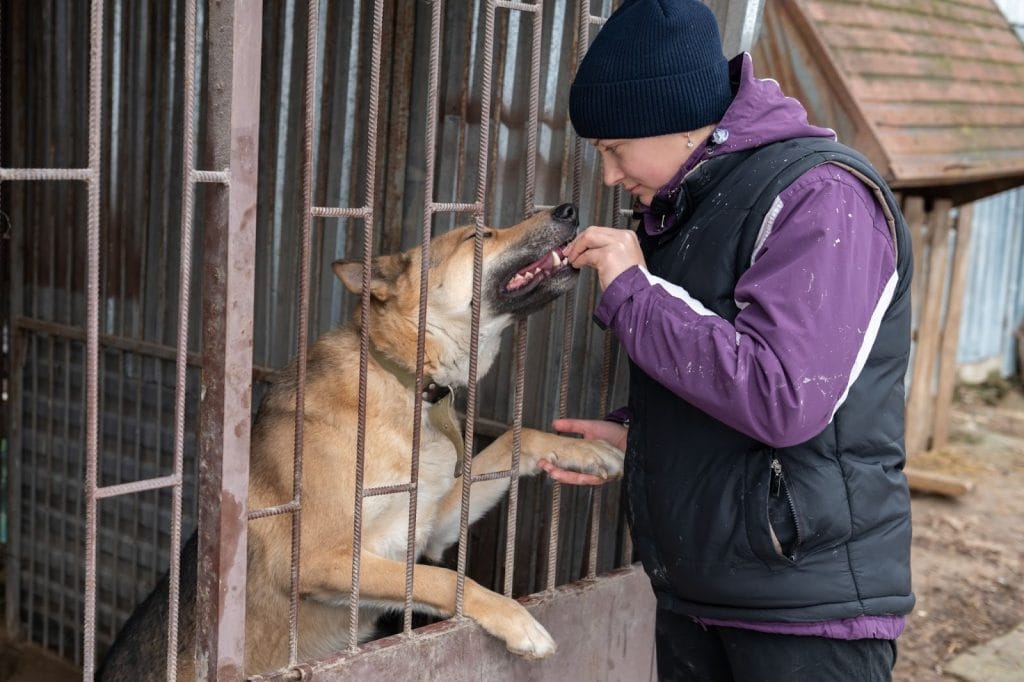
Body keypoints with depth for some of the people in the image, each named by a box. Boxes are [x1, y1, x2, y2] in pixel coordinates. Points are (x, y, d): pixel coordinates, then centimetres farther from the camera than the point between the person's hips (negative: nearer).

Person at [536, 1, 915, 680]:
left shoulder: (820, 197, -16)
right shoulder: (683, 204, 12)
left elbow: (784, 399, -26)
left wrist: (632, 292, -18)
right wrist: (632, 433, 6)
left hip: (807, 601, -8)